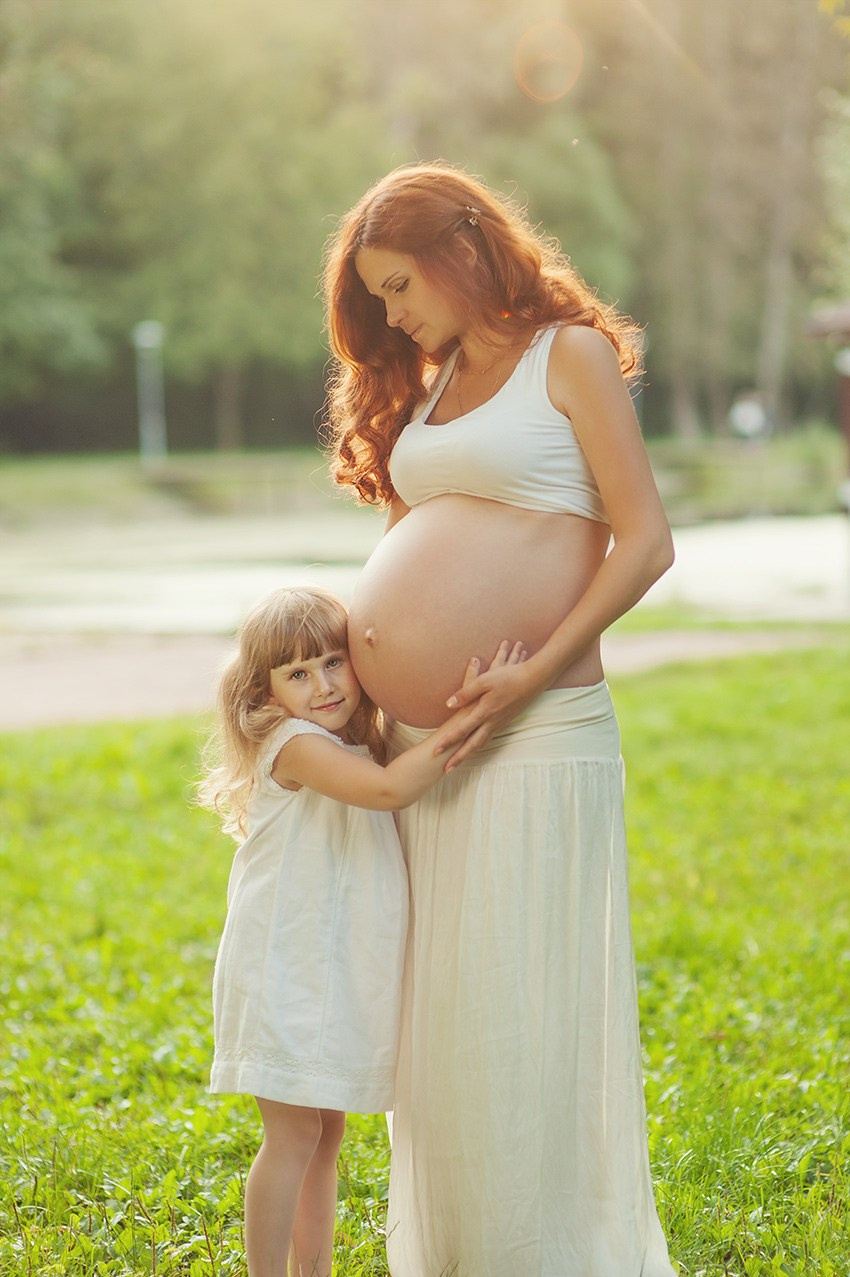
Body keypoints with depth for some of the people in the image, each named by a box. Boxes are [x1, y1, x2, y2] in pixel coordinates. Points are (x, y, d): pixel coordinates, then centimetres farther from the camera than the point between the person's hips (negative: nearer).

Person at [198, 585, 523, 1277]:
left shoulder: (362, 744, 12)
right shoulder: (294, 744, -17)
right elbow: (388, 788, -31)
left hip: (336, 976, 8)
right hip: (285, 974, -8)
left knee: (326, 1131, 14)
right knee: (295, 1134, -6)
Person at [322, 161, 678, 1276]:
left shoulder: (570, 354, 0)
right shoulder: (428, 383, 19)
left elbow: (645, 543, -8)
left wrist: (528, 677, -15)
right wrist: (338, 661, 10)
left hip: (536, 729, -6)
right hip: (423, 738, 7)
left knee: (521, 1003, -4)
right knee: (437, 1006, 10)